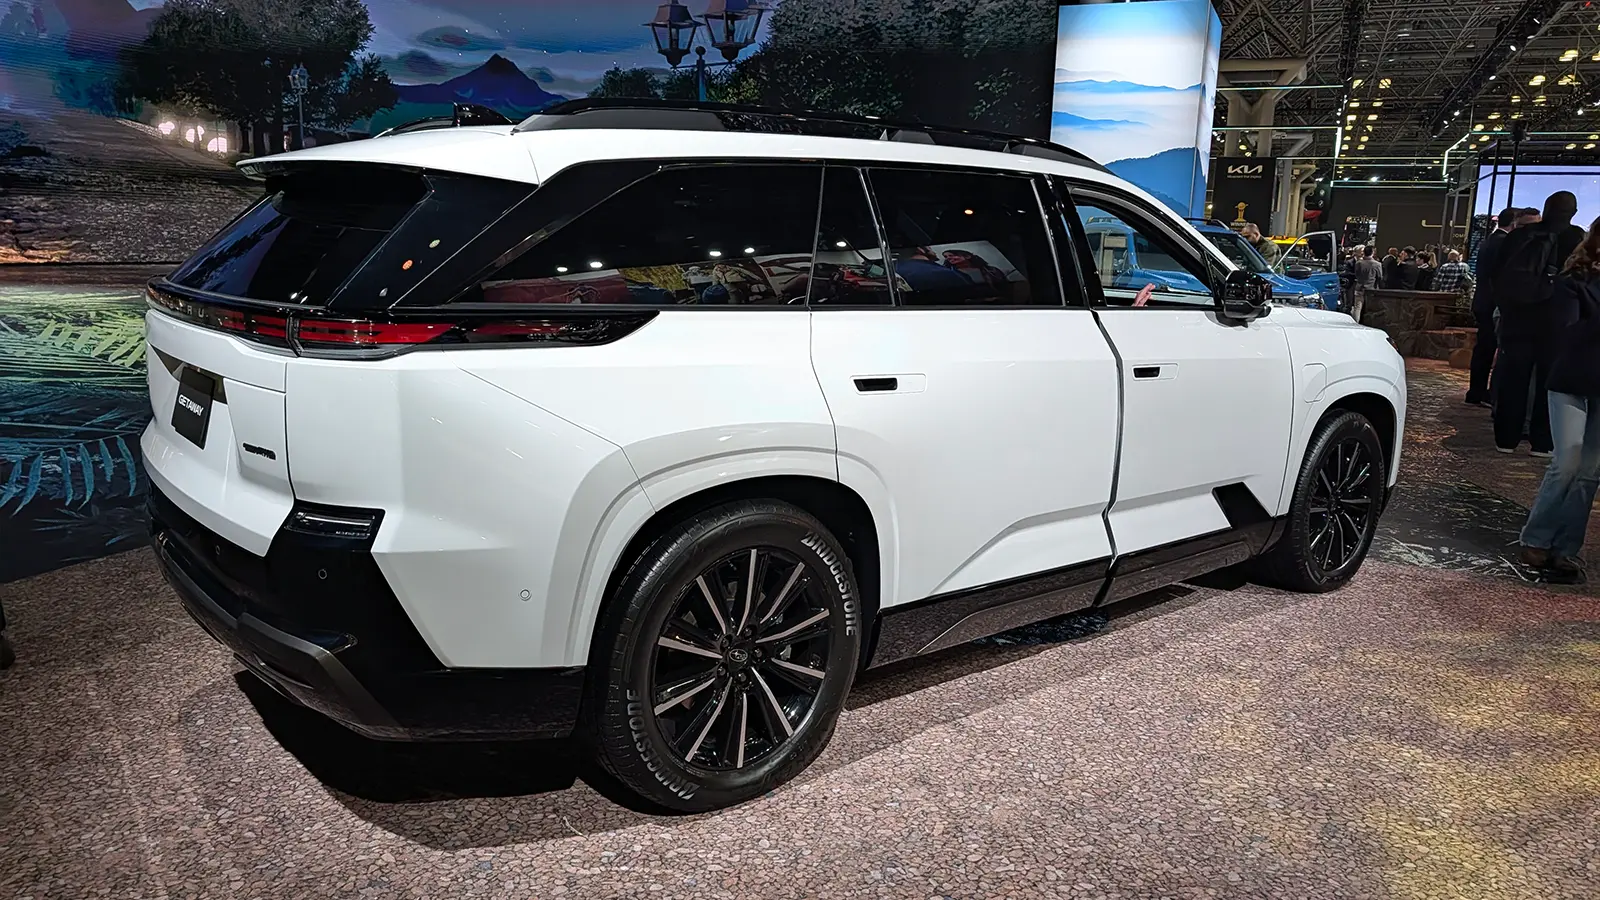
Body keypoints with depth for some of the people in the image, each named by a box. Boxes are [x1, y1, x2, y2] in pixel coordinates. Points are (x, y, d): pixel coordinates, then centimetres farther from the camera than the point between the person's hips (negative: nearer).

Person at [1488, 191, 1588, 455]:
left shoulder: (1520, 235, 3)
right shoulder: (1574, 237, -6)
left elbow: (1496, 273, 5)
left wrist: (1505, 302, 13)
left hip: (1515, 315, 3)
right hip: (1553, 318, -3)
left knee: (1512, 377, 7)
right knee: (1549, 379, 4)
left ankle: (1506, 438, 8)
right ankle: (1542, 441, 5)